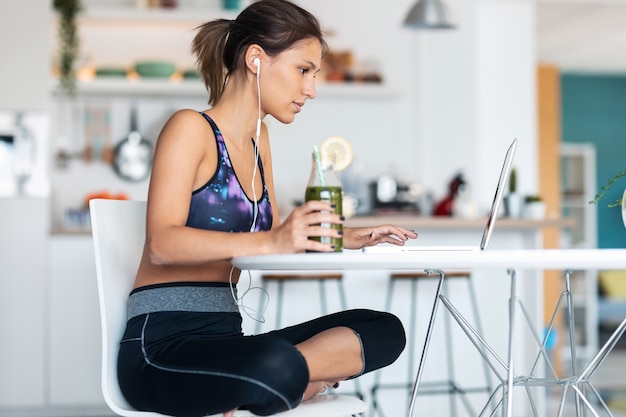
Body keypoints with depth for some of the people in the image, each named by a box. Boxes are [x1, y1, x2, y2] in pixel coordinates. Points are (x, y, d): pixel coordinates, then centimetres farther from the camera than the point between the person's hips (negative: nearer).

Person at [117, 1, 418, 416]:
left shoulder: (257, 138, 18)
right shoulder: (190, 128, -7)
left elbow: (274, 232, 24)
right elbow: (162, 244, -20)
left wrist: (341, 238, 7)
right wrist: (269, 242, -31)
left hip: (225, 339, 10)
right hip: (163, 346, -9)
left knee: (384, 331, -8)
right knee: (276, 367, -41)